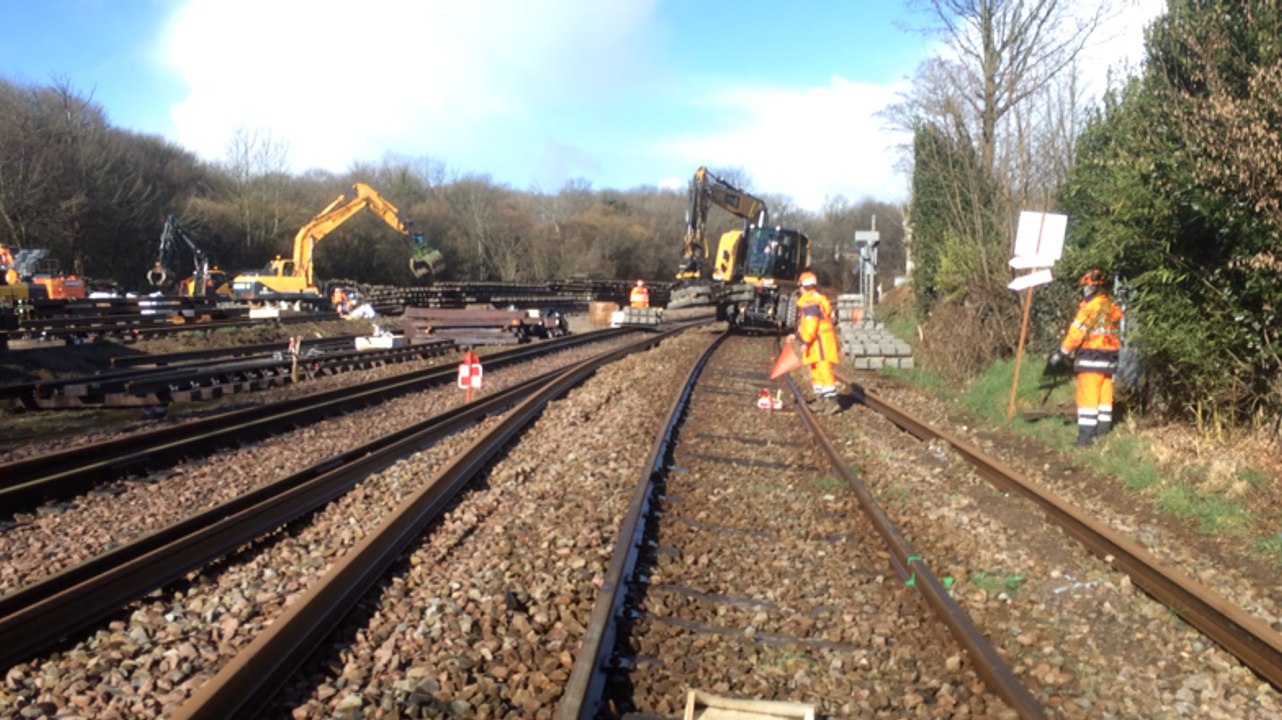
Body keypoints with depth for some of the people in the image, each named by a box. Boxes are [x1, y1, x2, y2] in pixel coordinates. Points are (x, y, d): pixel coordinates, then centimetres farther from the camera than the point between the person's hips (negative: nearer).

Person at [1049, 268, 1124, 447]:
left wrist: (1061, 353, -9)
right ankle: (1104, 426, 23)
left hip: (1091, 356, -8)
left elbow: (1076, 332, -14)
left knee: (1087, 396, -7)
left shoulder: (1091, 306, -12)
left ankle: (1086, 434, -10)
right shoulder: (1113, 307, 12)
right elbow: (1116, 333, 13)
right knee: (1105, 393, 16)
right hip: (1110, 357, 8)